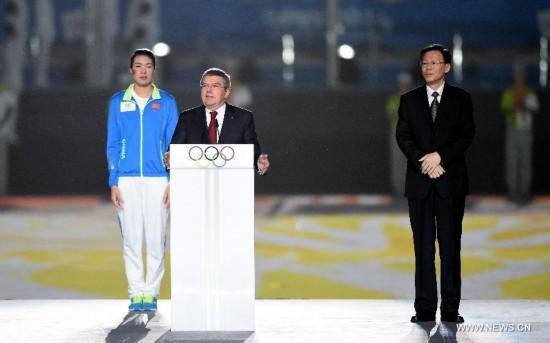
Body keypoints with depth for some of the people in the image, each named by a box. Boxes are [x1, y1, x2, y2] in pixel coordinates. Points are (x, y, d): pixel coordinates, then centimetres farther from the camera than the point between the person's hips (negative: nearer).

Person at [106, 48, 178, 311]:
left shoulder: (166, 102, 6)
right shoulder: (118, 102, 8)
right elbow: (112, 145, 8)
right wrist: (113, 182, 0)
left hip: (158, 179, -1)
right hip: (127, 179, 1)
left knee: (156, 238, -3)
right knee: (131, 238, 0)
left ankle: (152, 292, 5)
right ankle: (136, 292, 7)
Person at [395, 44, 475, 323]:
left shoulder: (461, 99, 8)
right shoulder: (409, 100, 11)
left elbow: (467, 134, -2)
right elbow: (402, 136, 2)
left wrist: (440, 156, -15)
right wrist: (423, 161, -13)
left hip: (451, 181, -1)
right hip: (419, 182, 1)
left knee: (450, 244, -2)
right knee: (423, 245, 1)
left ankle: (450, 308, 1)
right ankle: (425, 308, 2)